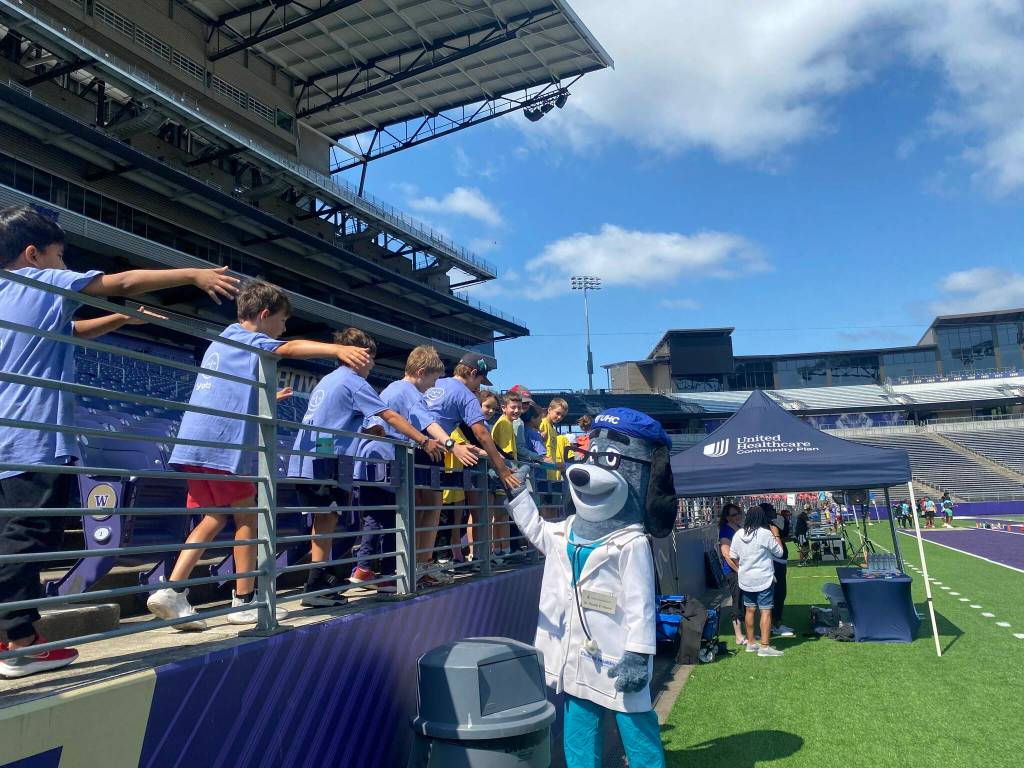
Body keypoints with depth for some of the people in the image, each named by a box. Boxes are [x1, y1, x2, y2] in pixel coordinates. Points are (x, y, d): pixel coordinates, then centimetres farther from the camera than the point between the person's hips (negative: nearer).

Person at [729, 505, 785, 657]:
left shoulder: (738, 534, 0)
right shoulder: (765, 534, -14)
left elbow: (733, 556, 5)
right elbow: (779, 552, -3)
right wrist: (776, 535, 6)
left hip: (745, 579, 5)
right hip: (763, 579, -5)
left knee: (750, 610, 14)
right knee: (766, 611, -2)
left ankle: (751, 643, 22)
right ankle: (764, 646, -4)